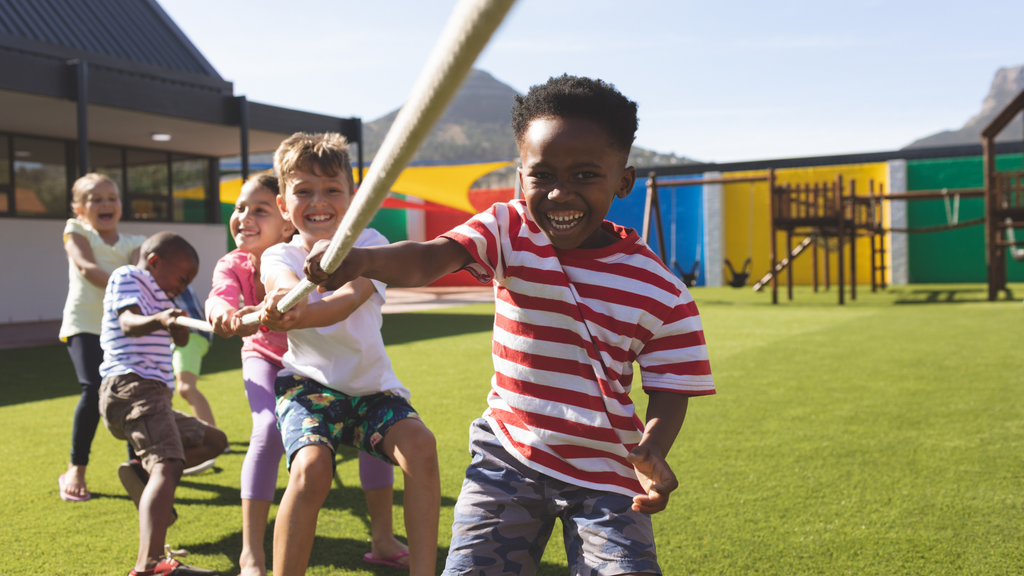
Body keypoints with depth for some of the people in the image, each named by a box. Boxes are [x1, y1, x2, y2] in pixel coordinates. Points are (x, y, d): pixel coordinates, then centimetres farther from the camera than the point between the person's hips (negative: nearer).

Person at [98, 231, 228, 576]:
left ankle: (141, 471, -1)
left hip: (152, 395, 10)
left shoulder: (157, 298, 29)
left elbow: (181, 341, 31)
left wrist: (177, 322, 14)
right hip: (133, 388, -10)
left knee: (213, 441, 20)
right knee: (167, 465, -30)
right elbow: (128, 322, -20)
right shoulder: (126, 277, 1)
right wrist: (157, 320, -37)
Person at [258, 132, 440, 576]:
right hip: (308, 383, -1)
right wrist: (281, 306, -56)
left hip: (371, 385, 1)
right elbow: (289, 289, -29)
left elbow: (348, 300, -27)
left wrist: (294, 315, -48)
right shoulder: (280, 256, -3)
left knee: (420, 446, -25)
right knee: (311, 467, -29)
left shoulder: (368, 244, -5)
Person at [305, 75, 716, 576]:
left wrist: (653, 450, -28)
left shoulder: (660, 292, -12)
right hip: (508, 455, 1)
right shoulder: (507, 230, -8)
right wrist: (361, 259, -47)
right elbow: (430, 259, -26)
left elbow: (671, 388, -6)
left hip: (606, 471, 0)